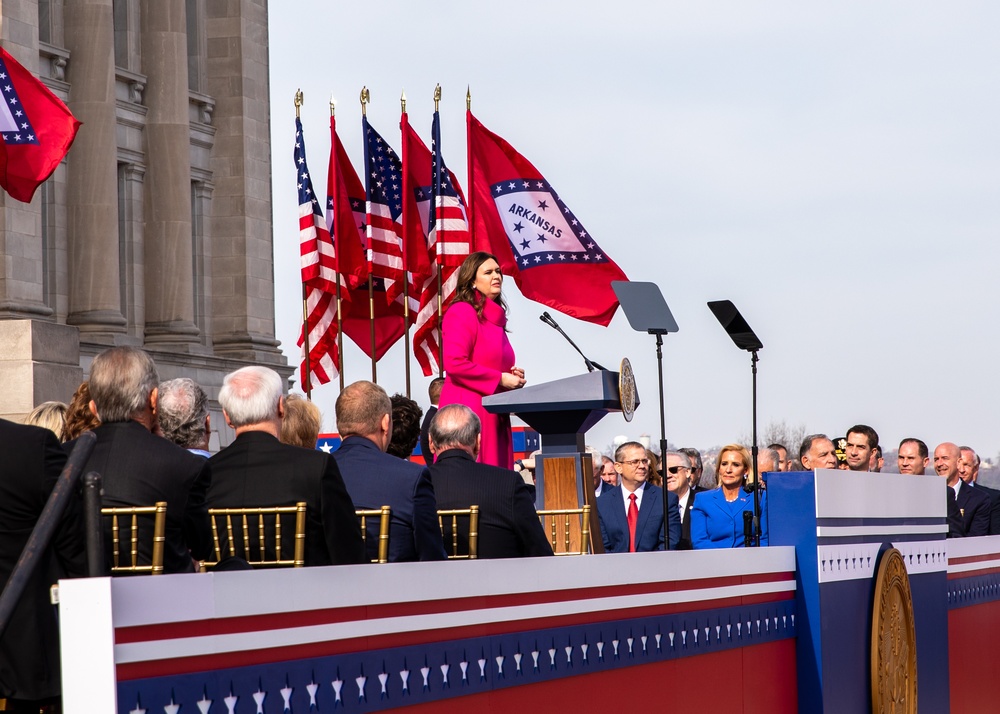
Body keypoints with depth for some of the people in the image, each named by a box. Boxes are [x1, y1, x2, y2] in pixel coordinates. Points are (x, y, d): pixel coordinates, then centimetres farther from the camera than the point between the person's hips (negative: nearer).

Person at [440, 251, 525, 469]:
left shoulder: (495, 318, 19)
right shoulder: (461, 312, -6)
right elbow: (455, 364, -17)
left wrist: (513, 376, 8)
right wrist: (500, 379, -12)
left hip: (495, 416, 8)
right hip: (469, 409, -8)